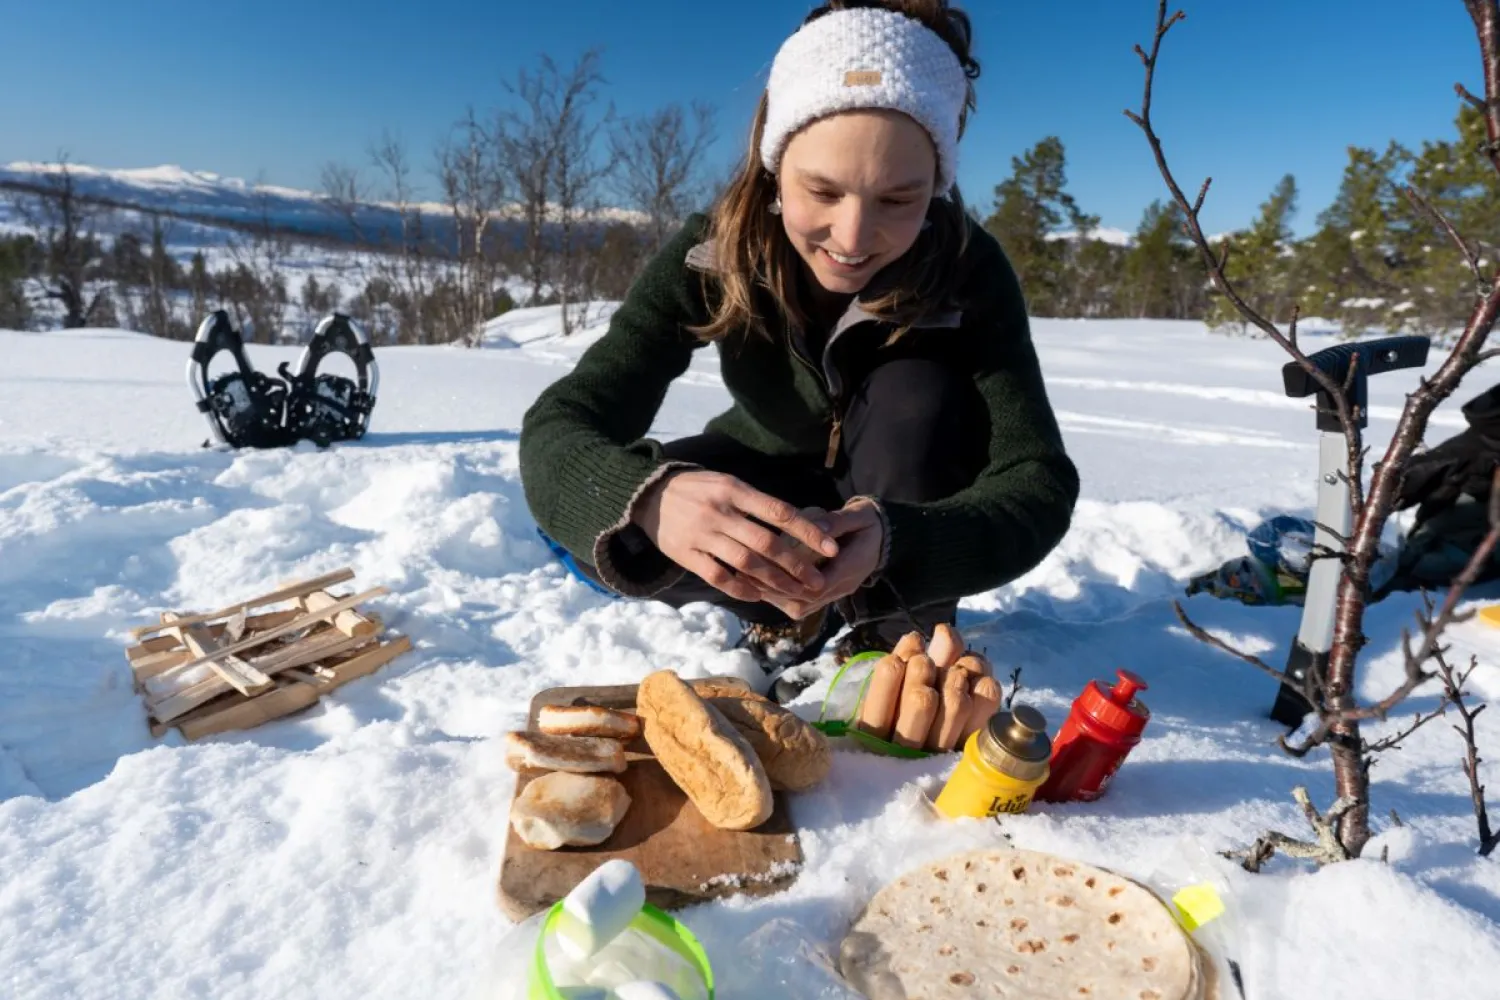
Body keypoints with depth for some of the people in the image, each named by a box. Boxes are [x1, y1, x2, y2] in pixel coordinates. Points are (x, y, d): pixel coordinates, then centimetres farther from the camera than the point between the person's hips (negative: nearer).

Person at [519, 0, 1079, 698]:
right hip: (772, 502, 1)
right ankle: (799, 610, -3)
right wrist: (649, 496, -58)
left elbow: (1040, 483, -34)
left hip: (912, 506, 0)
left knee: (916, 393, -33)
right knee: (590, 514, -25)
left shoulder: (968, 269, -27)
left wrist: (895, 542, -55)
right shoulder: (711, 255, -26)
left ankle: (895, 645, -14)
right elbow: (558, 427, -34)